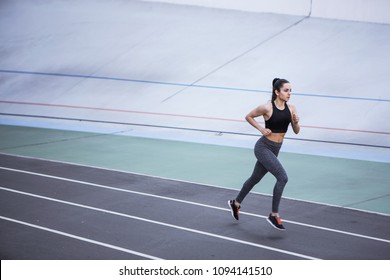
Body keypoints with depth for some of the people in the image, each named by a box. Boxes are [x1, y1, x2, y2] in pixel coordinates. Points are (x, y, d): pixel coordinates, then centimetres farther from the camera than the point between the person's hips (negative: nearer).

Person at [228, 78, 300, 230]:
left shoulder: (291, 108, -1)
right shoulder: (267, 107, -17)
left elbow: (296, 131, 3)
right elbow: (248, 116, -2)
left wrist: (296, 122, -17)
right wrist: (261, 129, -11)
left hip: (275, 149, 7)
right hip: (263, 147, -7)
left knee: (255, 178, 22)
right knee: (282, 177, -19)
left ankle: (236, 203, 44)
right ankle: (274, 215, -8)